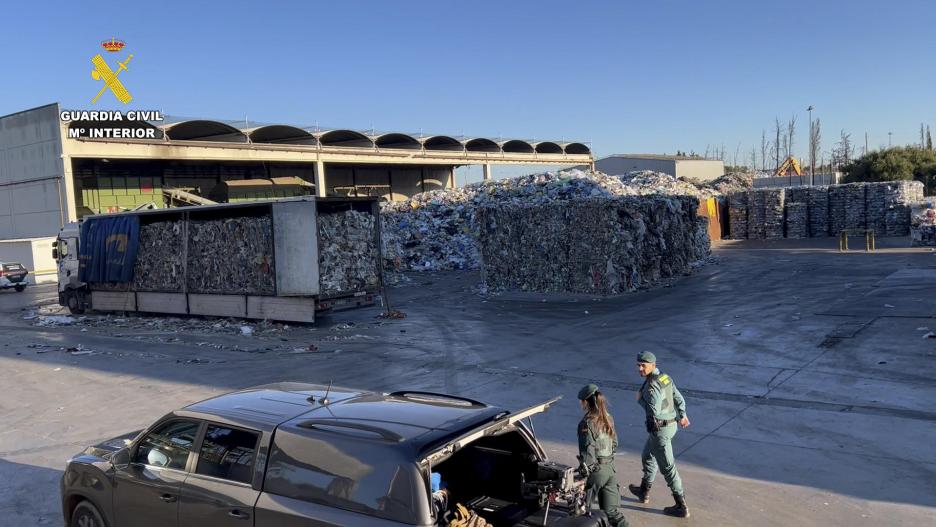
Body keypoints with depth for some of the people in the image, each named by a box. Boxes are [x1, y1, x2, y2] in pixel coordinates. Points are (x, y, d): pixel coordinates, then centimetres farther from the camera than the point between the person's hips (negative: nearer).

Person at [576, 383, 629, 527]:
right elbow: (614, 444, 13)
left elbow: (588, 452, -20)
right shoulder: (608, 419, 5)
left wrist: (584, 471, -15)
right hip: (610, 469, 7)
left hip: (595, 470, -7)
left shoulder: (586, 423, -17)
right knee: (612, 510, 11)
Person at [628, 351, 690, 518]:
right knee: (648, 457, 26)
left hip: (660, 429, -10)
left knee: (667, 467, 0)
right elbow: (679, 398, 12)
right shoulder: (665, 377, 3)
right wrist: (682, 415, 26)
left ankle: (681, 506, 6)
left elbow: (654, 411, -29)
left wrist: (640, 399, -12)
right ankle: (644, 492, 40)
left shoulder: (652, 385, -25)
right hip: (671, 424, 10)